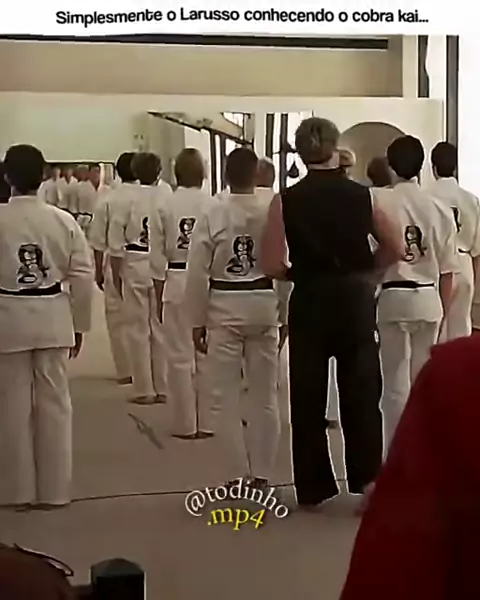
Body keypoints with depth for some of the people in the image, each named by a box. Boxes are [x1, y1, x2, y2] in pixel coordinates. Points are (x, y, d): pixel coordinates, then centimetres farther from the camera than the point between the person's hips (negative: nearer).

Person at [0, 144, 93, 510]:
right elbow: (82, 276, -2)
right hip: (52, 319, 2)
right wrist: (79, 324, 10)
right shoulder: (63, 220, -5)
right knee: (54, 403, 11)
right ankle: (53, 489, 20)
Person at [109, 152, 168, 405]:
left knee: (138, 329, 8)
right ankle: (163, 388, 17)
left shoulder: (125, 198, -6)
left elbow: (116, 242, -5)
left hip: (135, 266, -2)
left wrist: (116, 275, 4)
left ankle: (144, 390, 12)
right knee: (162, 327, 11)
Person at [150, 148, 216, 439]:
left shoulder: (163, 206, -6)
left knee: (180, 356, 8)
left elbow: (158, 256, -2)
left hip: (177, 283, 0)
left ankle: (186, 424, 15)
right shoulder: (214, 205, -7)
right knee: (207, 354, 10)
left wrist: (159, 296, 7)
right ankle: (207, 422, 17)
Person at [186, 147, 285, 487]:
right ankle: (261, 474, 22)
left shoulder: (212, 216, -9)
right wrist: (286, 316, 10)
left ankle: (235, 474, 14)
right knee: (264, 395, 13)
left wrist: (198, 321, 4)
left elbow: (198, 273, -7)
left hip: (224, 309, -2)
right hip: (264, 307, 2)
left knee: (227, 395, 8)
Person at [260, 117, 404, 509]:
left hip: (310, 302, -1)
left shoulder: (285, 201, -8)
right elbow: (395, 249, 2)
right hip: (356, 299, 1)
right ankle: (368, 476, 1)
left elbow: (271, 265, -11)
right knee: (361, 391, 12)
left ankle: (313, 489, 18)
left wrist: (300, 272, 8)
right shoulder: (362, 195, -3)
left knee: (308, 396, 11)